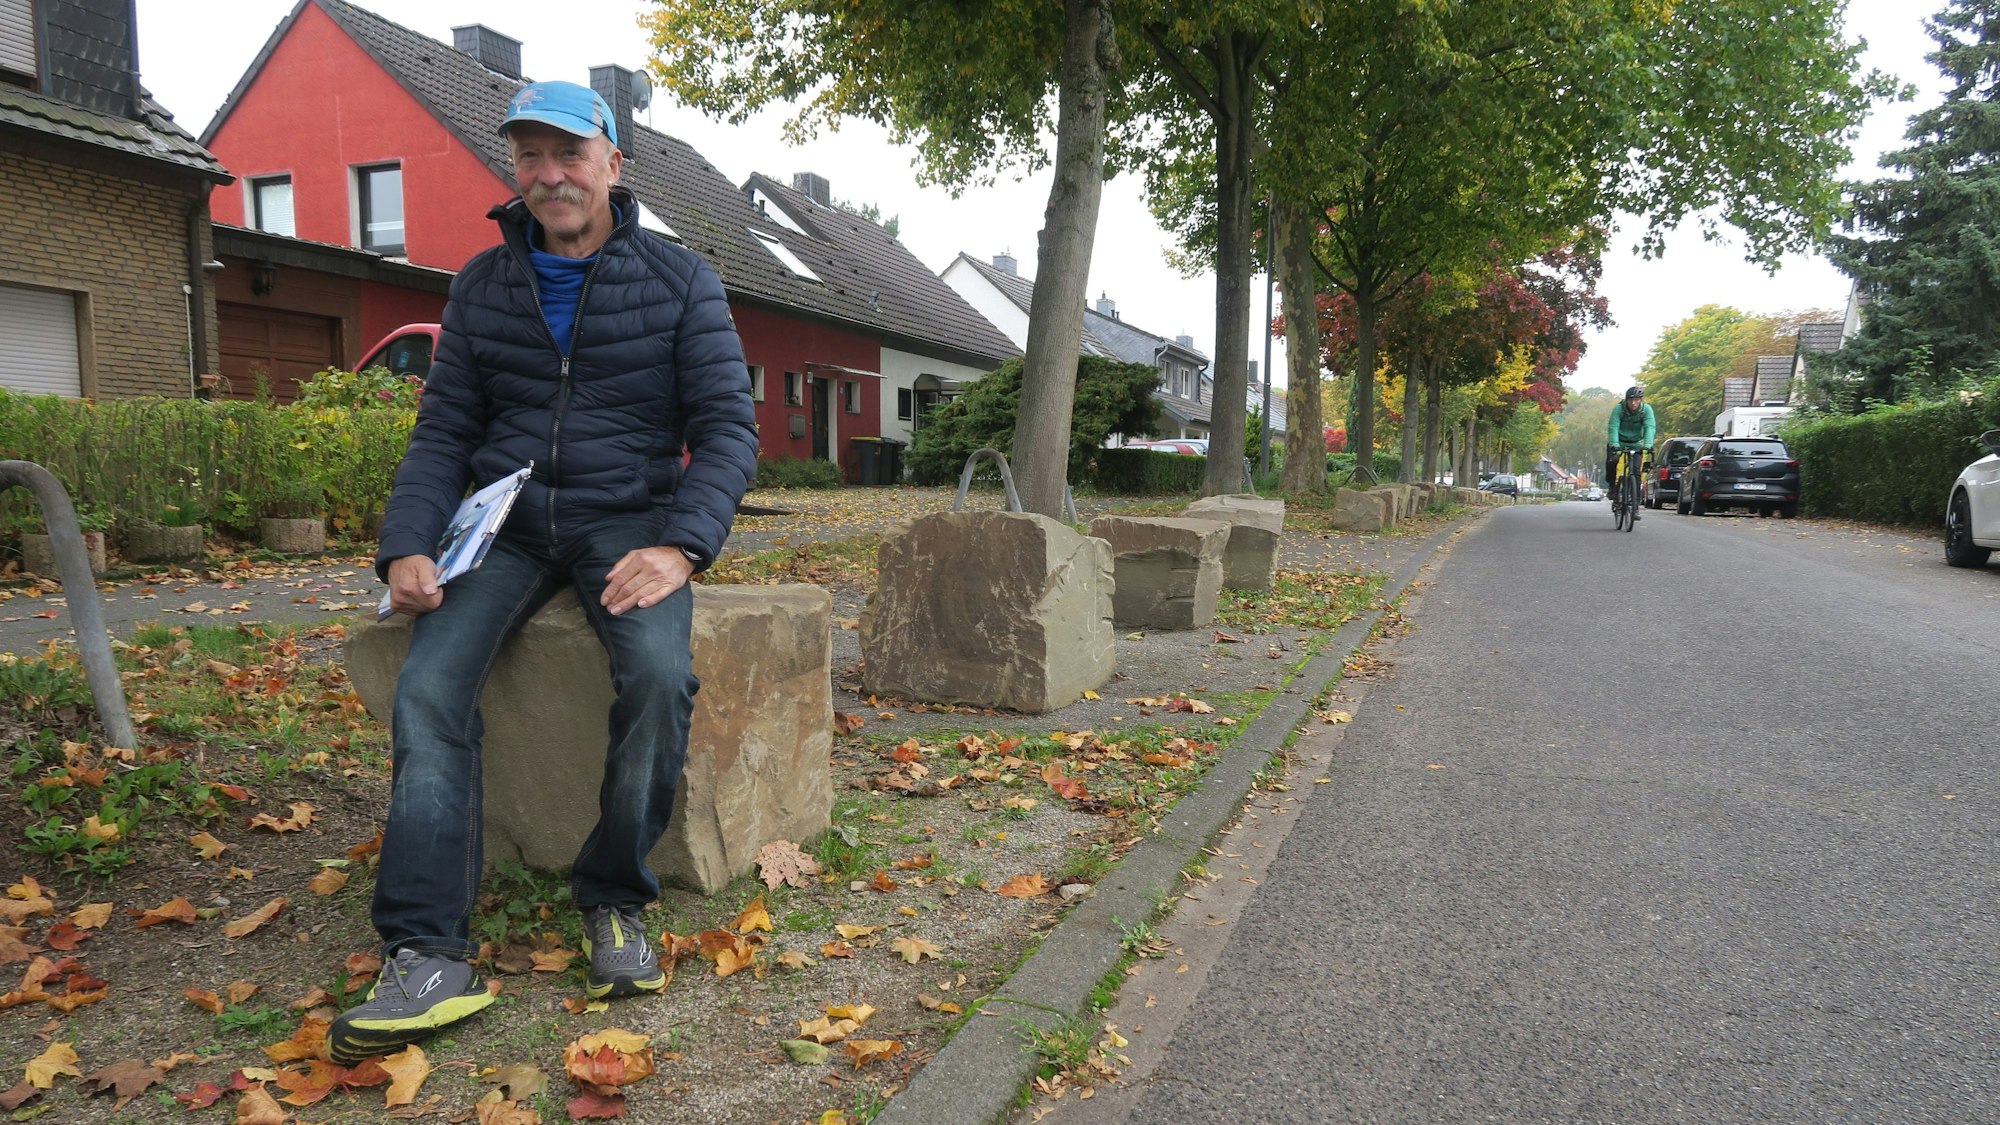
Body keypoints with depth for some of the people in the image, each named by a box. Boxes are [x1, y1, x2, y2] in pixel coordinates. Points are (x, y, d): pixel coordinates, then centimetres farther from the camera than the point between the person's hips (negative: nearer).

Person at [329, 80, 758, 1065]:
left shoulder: (678, 280, 3)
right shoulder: (482, 284, 12)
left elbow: (728, 426, -4)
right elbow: (443, 432, 9)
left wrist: (678, 545, -21)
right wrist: (407, 548, -9)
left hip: (626, 519, -2)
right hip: (504, 520, 3)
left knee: (659, 672, -31)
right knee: (428, 685, -23)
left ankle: (614, 901, -10)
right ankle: (427, 955, -21)